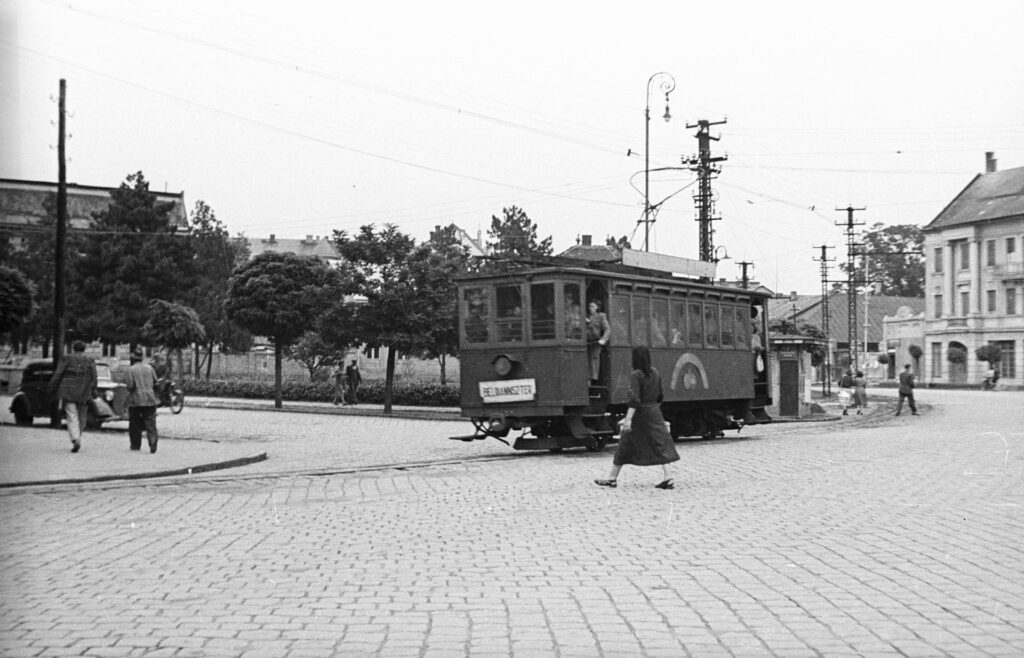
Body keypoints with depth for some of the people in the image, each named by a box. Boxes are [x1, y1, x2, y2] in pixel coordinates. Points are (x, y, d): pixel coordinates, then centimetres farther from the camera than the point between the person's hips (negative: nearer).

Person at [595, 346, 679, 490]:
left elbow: (635, 399, -22)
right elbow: (660, 396, 14)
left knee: (625, 445, 5)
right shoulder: (655, 373, 7)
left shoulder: (635, 375, -13)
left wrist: (628, 419, -26)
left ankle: (612, 478, 15)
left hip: (639, 413, -5)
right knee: (660, 445, 3)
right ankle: (668, 478, -8)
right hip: (654, 412, 5)